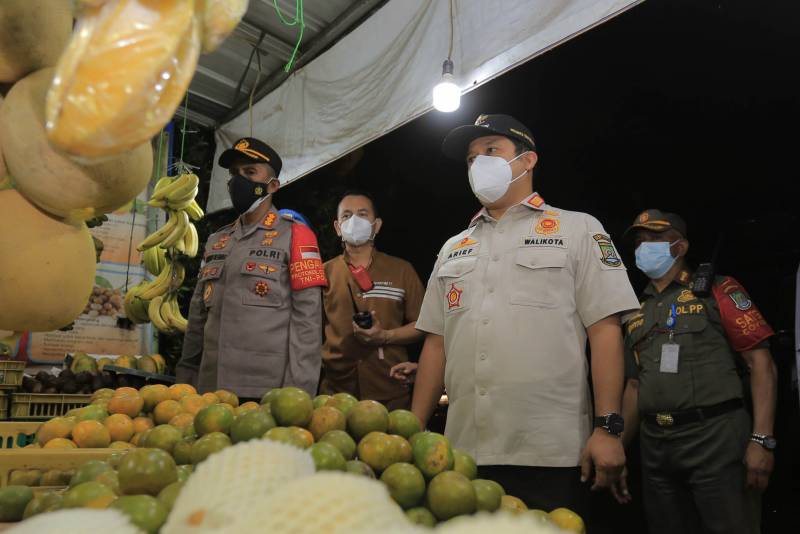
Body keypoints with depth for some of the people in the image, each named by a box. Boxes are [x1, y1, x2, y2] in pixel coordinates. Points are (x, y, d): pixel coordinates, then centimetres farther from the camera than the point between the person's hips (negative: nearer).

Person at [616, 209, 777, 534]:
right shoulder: (637, 313, 15)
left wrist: (762, 439, -16)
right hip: (654, 445, 5)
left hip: (715, 437, -5)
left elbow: (761, 364, -6)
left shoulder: (716, 291, 1)